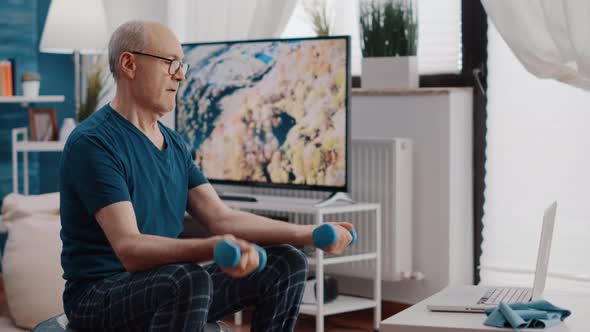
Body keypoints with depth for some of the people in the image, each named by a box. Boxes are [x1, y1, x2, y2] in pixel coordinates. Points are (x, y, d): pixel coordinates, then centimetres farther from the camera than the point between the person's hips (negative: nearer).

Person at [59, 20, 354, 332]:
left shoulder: (174, 144, 10)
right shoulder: (92, 142, -17)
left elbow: (221, 218, 6)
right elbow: (129, 249, -28)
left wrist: (306, 233, -4)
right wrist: (212, 249, -46)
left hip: (168, 284, 8)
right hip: (99, 295, -8)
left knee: (285, 264, 0)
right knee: (189, 280, -38)